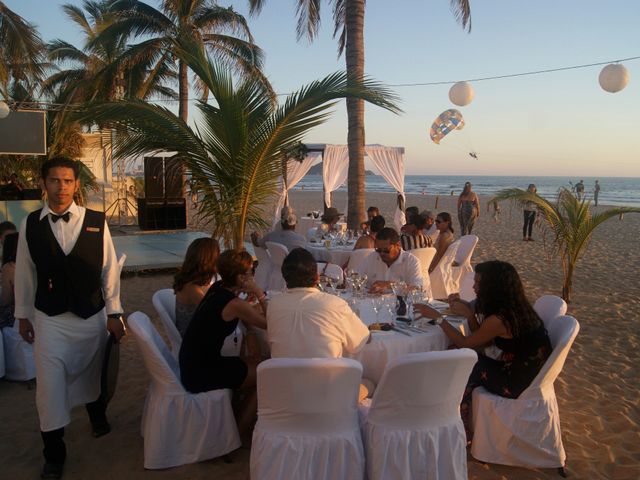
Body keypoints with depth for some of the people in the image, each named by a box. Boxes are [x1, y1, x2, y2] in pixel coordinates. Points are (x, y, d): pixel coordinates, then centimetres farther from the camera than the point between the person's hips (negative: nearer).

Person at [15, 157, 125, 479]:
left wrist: (114, 313, -4)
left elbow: (110, 269, -5)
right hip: (49, 319, 0)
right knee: (49, 384, 1)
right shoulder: (30, 224, -5)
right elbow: (25, 273, 2)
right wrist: (23, 315, 6)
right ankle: (54, 453, 21)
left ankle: (97, 416, 51)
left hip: (92, 315, 1)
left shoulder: (96, 221, -8)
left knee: (92, 374, 20)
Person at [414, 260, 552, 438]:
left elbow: (464, 344, -11)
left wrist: (437, 317, -9)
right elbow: (480, 340, 10)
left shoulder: (499, 320, -26)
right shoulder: (516, 307, 2)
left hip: (518, 383, -8)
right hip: (531, 374, 8)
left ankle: (462, 430, 21)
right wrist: (469, 314, -1)